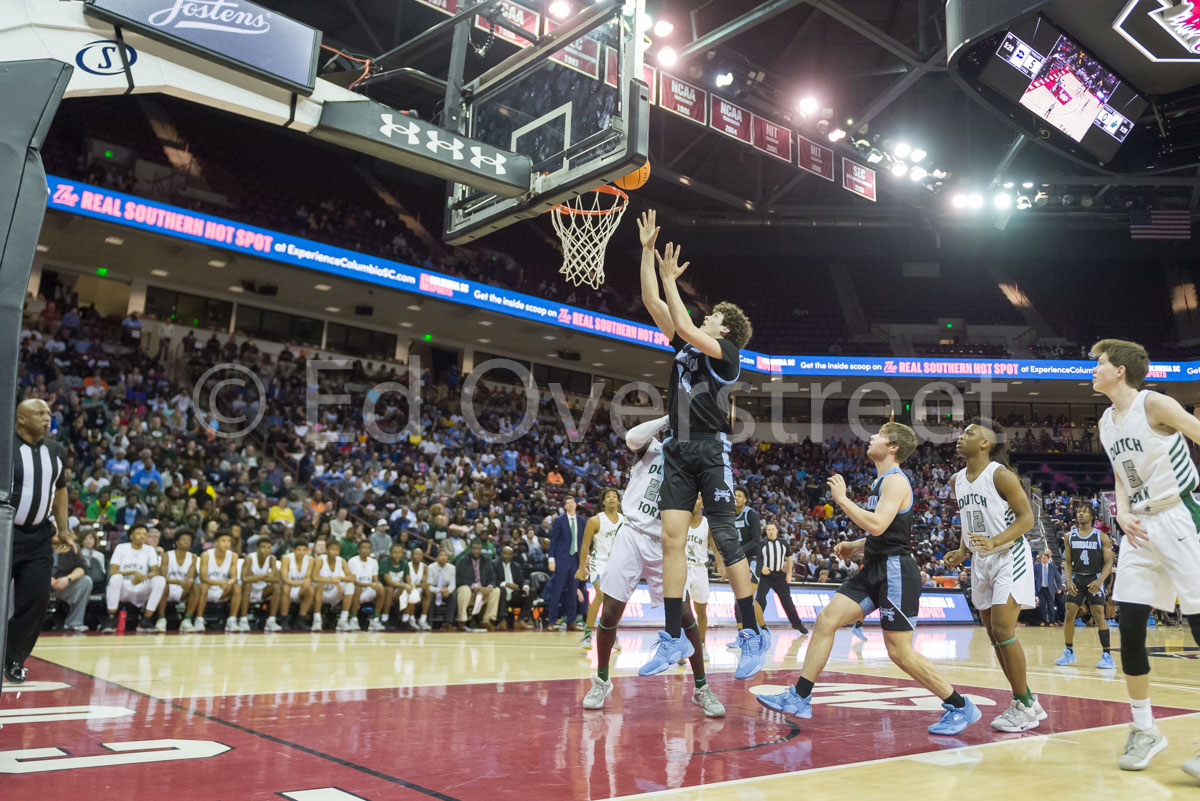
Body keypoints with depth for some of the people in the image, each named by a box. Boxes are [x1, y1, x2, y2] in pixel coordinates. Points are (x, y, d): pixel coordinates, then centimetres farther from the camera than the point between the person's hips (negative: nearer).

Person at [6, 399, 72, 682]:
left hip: (39, 536, 5)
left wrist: (63, 527, 12)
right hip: (7, 532, -5)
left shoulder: (55, 450, 8)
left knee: (37, 600, 2)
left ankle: (13, 661, 17)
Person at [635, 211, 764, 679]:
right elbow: (651, 302, 17)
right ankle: (674, 637, 1)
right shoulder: (685, 346, 18)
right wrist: (648, 250, 14)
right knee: (672, 538, -3)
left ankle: (753, 635, 6)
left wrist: (671, 278, -6)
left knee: (725, 540, -5)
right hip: (679, 450, 6)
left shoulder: (727, 353, -1)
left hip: (711, 450, -6)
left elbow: (684, 327, -16)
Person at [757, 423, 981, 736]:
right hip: (875, 569, 9)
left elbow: (877, 525, -28)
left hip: (895, 571, -9)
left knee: (900, 652, -5)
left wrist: (842, 498, -19)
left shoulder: (896, 480, -13)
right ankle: (799, 698, 4)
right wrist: (855, 546, 13)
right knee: (826, 620, 0)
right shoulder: (881, 481, 17)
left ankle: (961, 707, 12)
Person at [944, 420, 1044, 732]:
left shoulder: (1000, 475, -14)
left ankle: (1025, 707, 1)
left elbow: (1026, 517, -15)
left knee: (1003, 631, -12)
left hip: (1009, 557, -8)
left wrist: (994, 543, -27)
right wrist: (961, 552, 6)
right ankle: (1026, 702, 21)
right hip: (981, 562, 8)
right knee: (995, 636, 9)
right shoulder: (957, 480, 9)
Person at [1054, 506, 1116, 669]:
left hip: (1095, 579, -3)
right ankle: (1069, 652, 11)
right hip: (1077, 578, 3)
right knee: (1069, 613, -1)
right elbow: (1067, 561, 8)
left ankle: (1107, 655, -3)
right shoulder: (1070, 536, 5)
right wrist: (1068, 580, -7)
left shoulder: (1101, 537, -4)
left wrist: (1100, 580, -22)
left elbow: (1109, 562, -7)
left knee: (1099, 615, -10)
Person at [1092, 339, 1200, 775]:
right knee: (1129, 627, 3)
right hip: (1140, 527, 7)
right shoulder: (1106, 422, 12)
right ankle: (1144, 729, 15)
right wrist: (1123, 512, 0)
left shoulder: (1154, 404, -10)